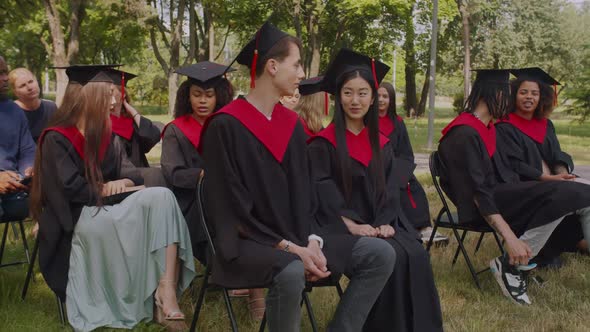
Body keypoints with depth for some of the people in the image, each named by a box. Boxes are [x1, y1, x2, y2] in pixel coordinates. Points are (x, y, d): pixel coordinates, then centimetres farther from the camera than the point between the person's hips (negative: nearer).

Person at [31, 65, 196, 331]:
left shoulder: (104, 133, 15)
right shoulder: (56, 139, -7)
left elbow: (130, 172, 10)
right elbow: (72, 188, -17)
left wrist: (122, 183, -14)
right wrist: (108, 188, -8)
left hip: (108, 207, 7)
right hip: (79, 217, -6)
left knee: (161, 196, -21)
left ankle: (167, 288, -34)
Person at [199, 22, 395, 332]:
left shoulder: (292, 124, 10)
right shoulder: (226, 126, -12)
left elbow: (302, 194, 9)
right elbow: (232, 208, -15)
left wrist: (312, 242, -10)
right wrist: (288, 248, -20)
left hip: (294, 235, 7)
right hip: (247, 241, -7)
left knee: (380, 254, -5)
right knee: (291, 273, -38)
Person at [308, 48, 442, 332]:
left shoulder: (381, 143, 14)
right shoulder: (323, 143, -1)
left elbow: (390, 188, 7)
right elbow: (323, 191, -10)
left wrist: (385, 223, -11)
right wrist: (352, 225, -21)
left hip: (381, 224, 4)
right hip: (343, 226, -4)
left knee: (416, 255, -23)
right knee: (391, 257, -29)